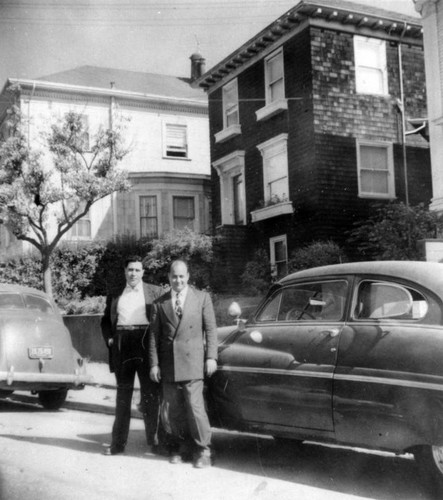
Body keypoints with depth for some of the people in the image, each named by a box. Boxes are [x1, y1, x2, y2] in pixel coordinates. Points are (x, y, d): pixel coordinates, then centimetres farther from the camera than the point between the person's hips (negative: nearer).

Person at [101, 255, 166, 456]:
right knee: (123, 393, 9)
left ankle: (155, 441, 8)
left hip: (146, 344, -3)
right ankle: (118, 443, 14)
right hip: (121, 345, 3)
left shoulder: (155, 292, 6)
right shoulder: (114, 296, 15)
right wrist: (109, 338, 3)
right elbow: (105, 321, 20)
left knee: (151, 394, 0)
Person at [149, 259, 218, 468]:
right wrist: (154, 364, 2)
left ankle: (203, 450, 3)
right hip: (168, 363, 3)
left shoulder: (202, 298, 5)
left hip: (192, 361, -3)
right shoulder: (159, 303, 9)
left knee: (194, 405, -9)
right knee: (173, 409, 6)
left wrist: (211, 357, -4)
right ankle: (181, 448, 20)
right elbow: (154, 335, 8)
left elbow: (210, 329, 4)